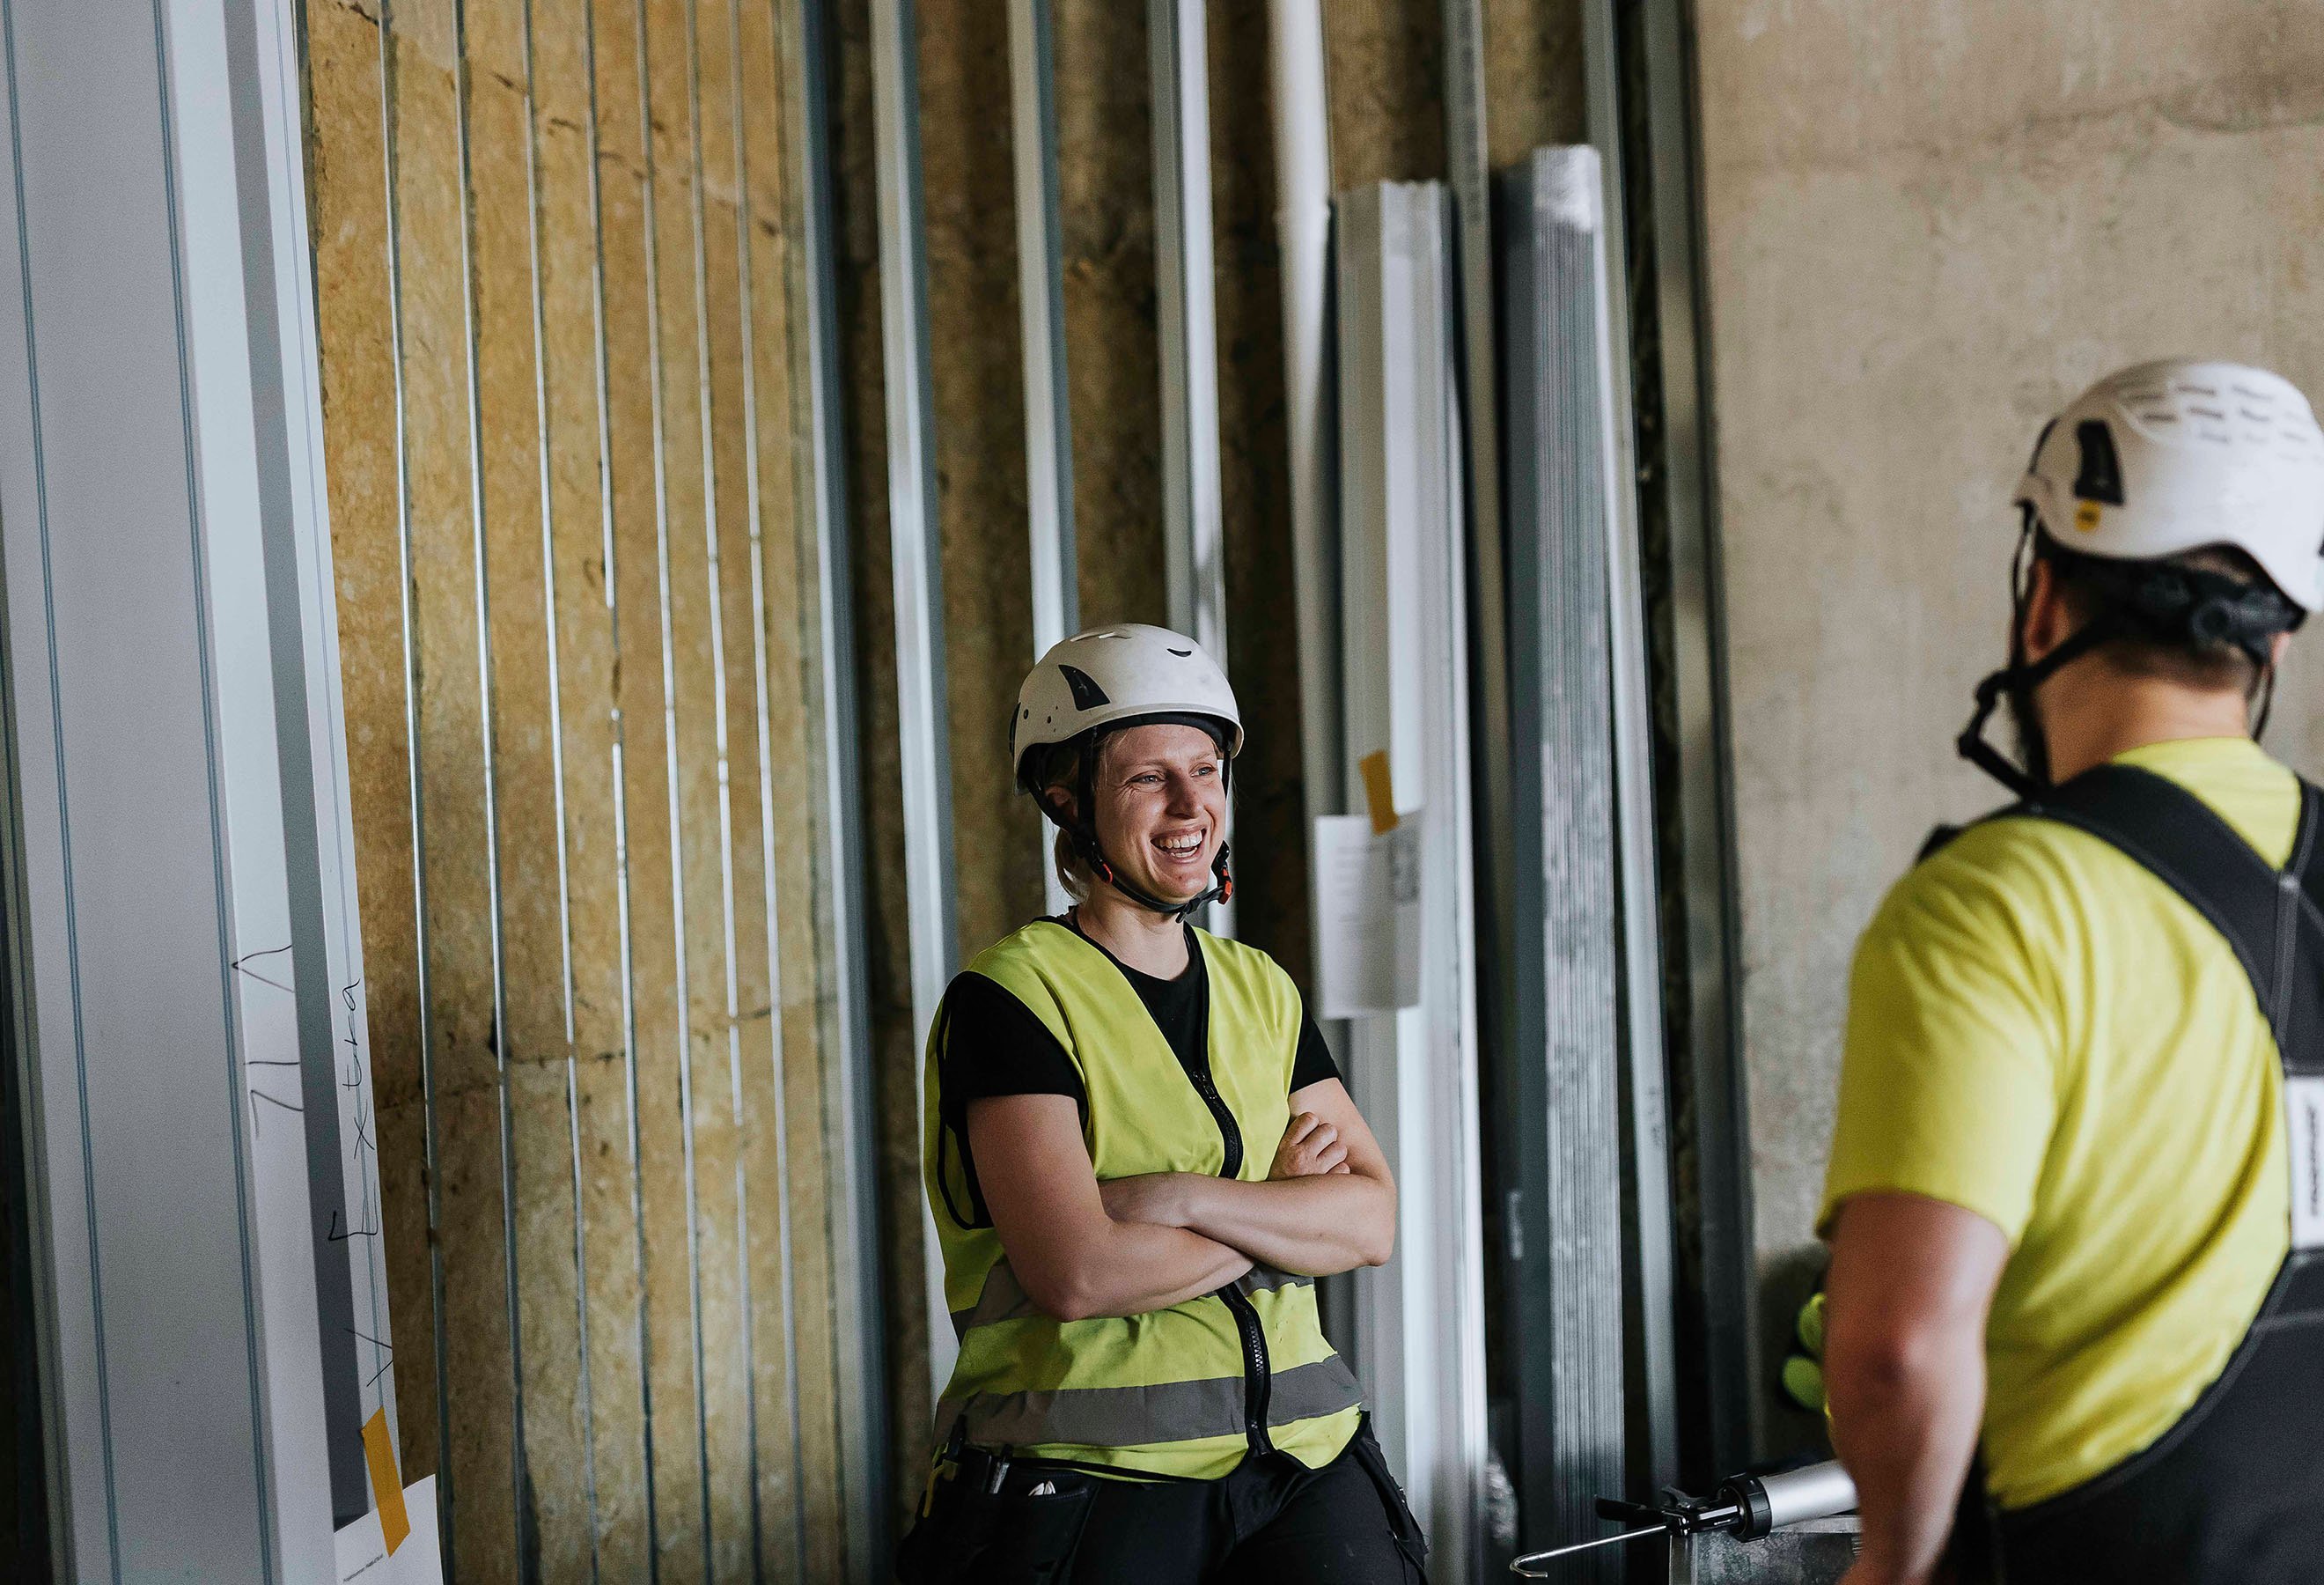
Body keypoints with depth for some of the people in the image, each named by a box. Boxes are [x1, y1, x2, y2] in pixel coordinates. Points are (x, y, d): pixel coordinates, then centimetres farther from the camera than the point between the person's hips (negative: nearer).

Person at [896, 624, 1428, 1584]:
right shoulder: (1010, 995, -8)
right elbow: (1078, 1275, -18)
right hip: (1091, 1474, -4)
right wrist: (1283, 1208, -6)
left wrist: (1183, 1196, -15)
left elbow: (1372, 1221, 1)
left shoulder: (1261, 991, 10)